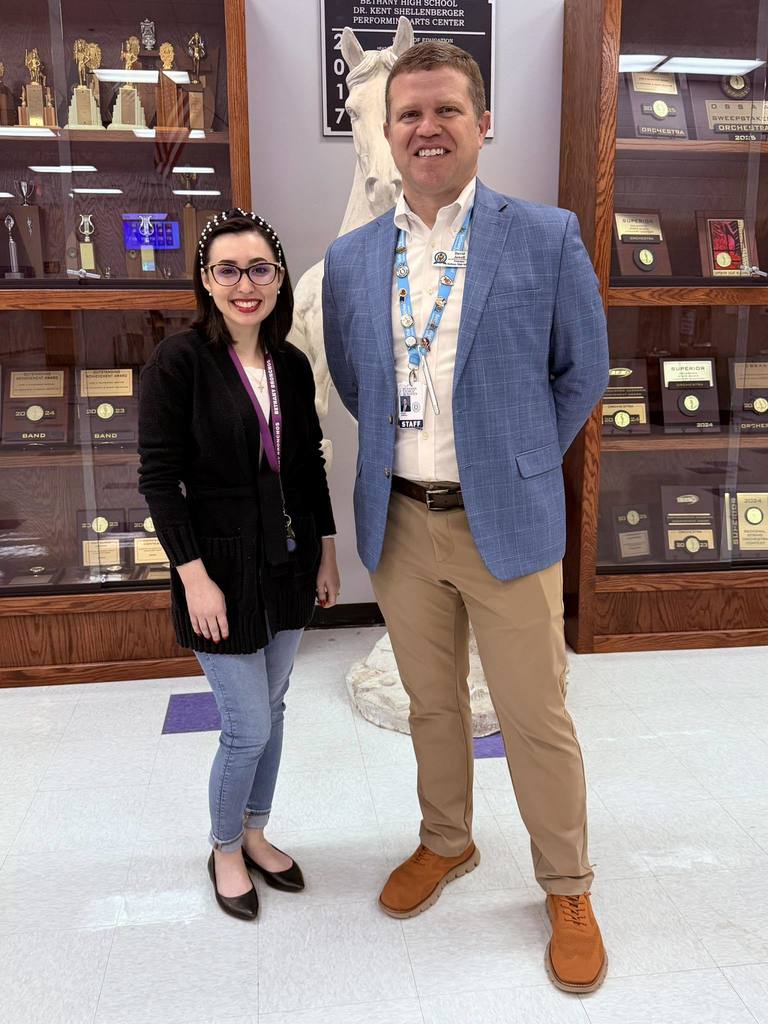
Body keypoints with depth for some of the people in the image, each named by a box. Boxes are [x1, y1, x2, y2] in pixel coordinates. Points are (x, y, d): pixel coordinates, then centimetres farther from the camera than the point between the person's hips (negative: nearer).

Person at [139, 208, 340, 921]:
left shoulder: (292, 366, 4)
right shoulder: (178, 362, -12)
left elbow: (310, 468, 10)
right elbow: (157, 479, -14)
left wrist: (326, 555, 9)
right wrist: (194, 576, -18)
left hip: (289, 565, 6)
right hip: (221, 568, -5)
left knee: (270, 711, 17)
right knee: (249, 729, 1)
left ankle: (255, 834, 38)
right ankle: (224, 850, 28)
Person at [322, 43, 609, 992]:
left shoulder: (547, 236, -5)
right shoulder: (350, 258, 4)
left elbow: (583, 371, 4)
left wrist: (520, 459, 7)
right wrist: (406, 448, 12)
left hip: (507, 522, -3)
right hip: (399, 523, 3)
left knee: (536, 719, 7)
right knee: (432, 706, 18)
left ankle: (567, 888, 30)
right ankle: (445, 842, 43)